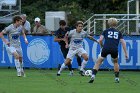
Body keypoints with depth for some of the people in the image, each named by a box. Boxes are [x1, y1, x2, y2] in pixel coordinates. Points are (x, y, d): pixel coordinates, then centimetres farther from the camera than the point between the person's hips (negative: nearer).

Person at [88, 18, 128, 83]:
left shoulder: (106, 31, 17)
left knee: (98, 62, 10)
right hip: (115, 49, 1)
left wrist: (102, 46, 24)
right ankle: (117, 78, 27)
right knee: (115, 62, 28)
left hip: (106, 48, -1)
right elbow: (123, 43, 13)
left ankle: (93, 76, -7)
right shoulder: (118, 32, 20)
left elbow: (100, 40, 4)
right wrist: (125, 53, 14)